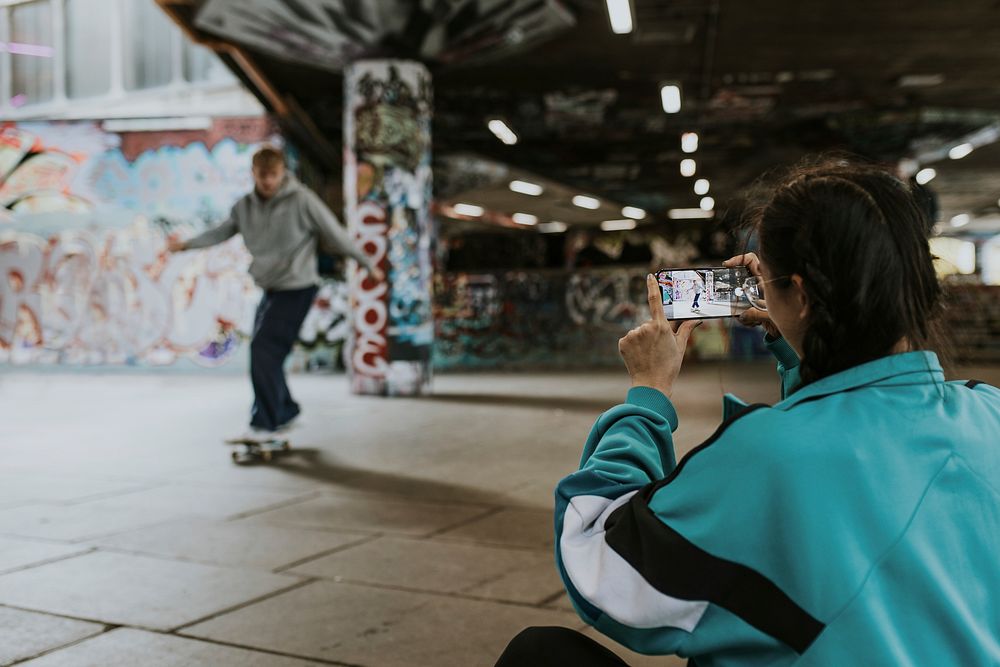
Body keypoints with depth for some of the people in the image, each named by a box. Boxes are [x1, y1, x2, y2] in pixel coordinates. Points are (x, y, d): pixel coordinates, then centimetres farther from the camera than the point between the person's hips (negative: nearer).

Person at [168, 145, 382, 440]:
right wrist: (186, 244, 2)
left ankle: (263, 424, -5)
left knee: (265, 352, -14)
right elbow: (222, 232, 14)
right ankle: (285, 411, 30)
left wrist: (368, 265, -2)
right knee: (264, 354, 12)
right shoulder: (246, 206, 4)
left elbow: (335, 234, -8)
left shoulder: (302, 200, -13)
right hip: (271, 288, 7)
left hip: (297, 288, -7)